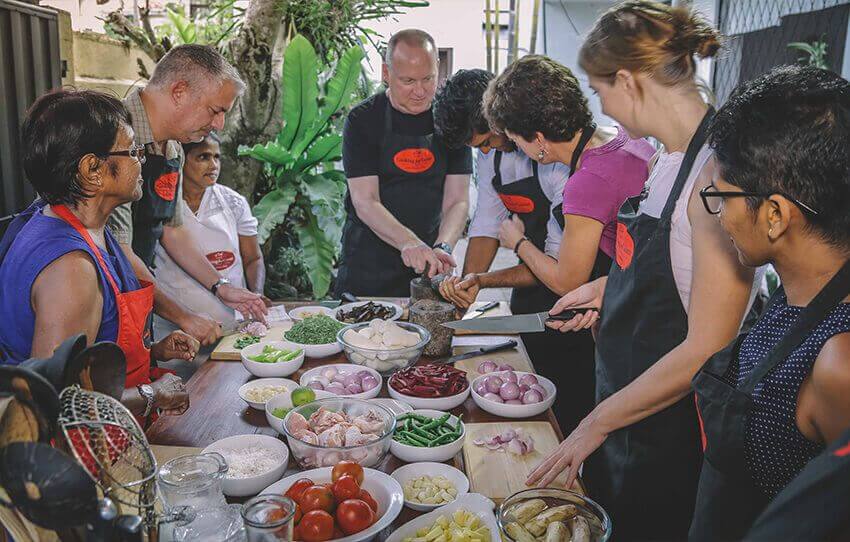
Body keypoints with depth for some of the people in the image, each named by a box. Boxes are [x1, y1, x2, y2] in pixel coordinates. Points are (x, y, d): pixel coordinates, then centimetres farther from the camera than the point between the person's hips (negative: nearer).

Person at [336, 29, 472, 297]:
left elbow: (457, 201, -4)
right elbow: (365, 202, -16)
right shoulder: (362, 120, -8)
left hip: (428, 264, 2)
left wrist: (443, 248, -23)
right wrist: (408, 243, -31)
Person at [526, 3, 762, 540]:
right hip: (625, 395, 8)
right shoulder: (669, 157, 1)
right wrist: (608, 286, 7)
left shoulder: (719, 171, -26)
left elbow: (706, 349, -26)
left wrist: (596, 424, -19)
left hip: (669, 430, -8)